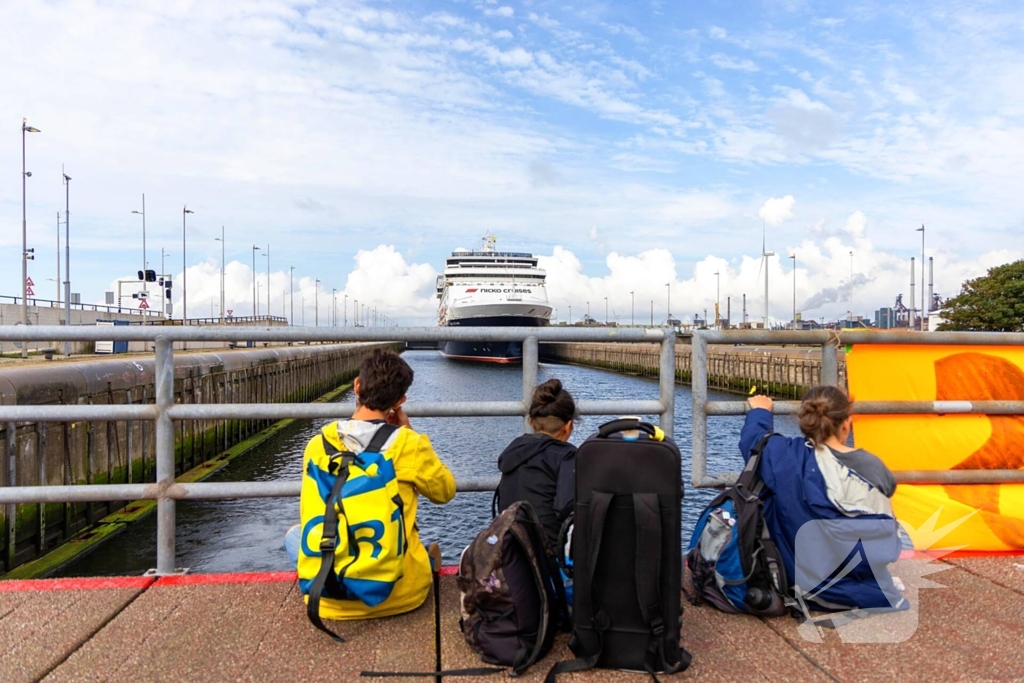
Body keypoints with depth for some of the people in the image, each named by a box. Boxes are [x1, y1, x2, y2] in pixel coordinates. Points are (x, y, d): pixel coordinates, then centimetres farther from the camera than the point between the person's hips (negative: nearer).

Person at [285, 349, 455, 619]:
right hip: (399, 594, 0)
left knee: (294, 533, 30)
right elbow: (445, 491, 5)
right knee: (430, 553, 34)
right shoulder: (409, 444, -15)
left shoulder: (317, 444, -6)